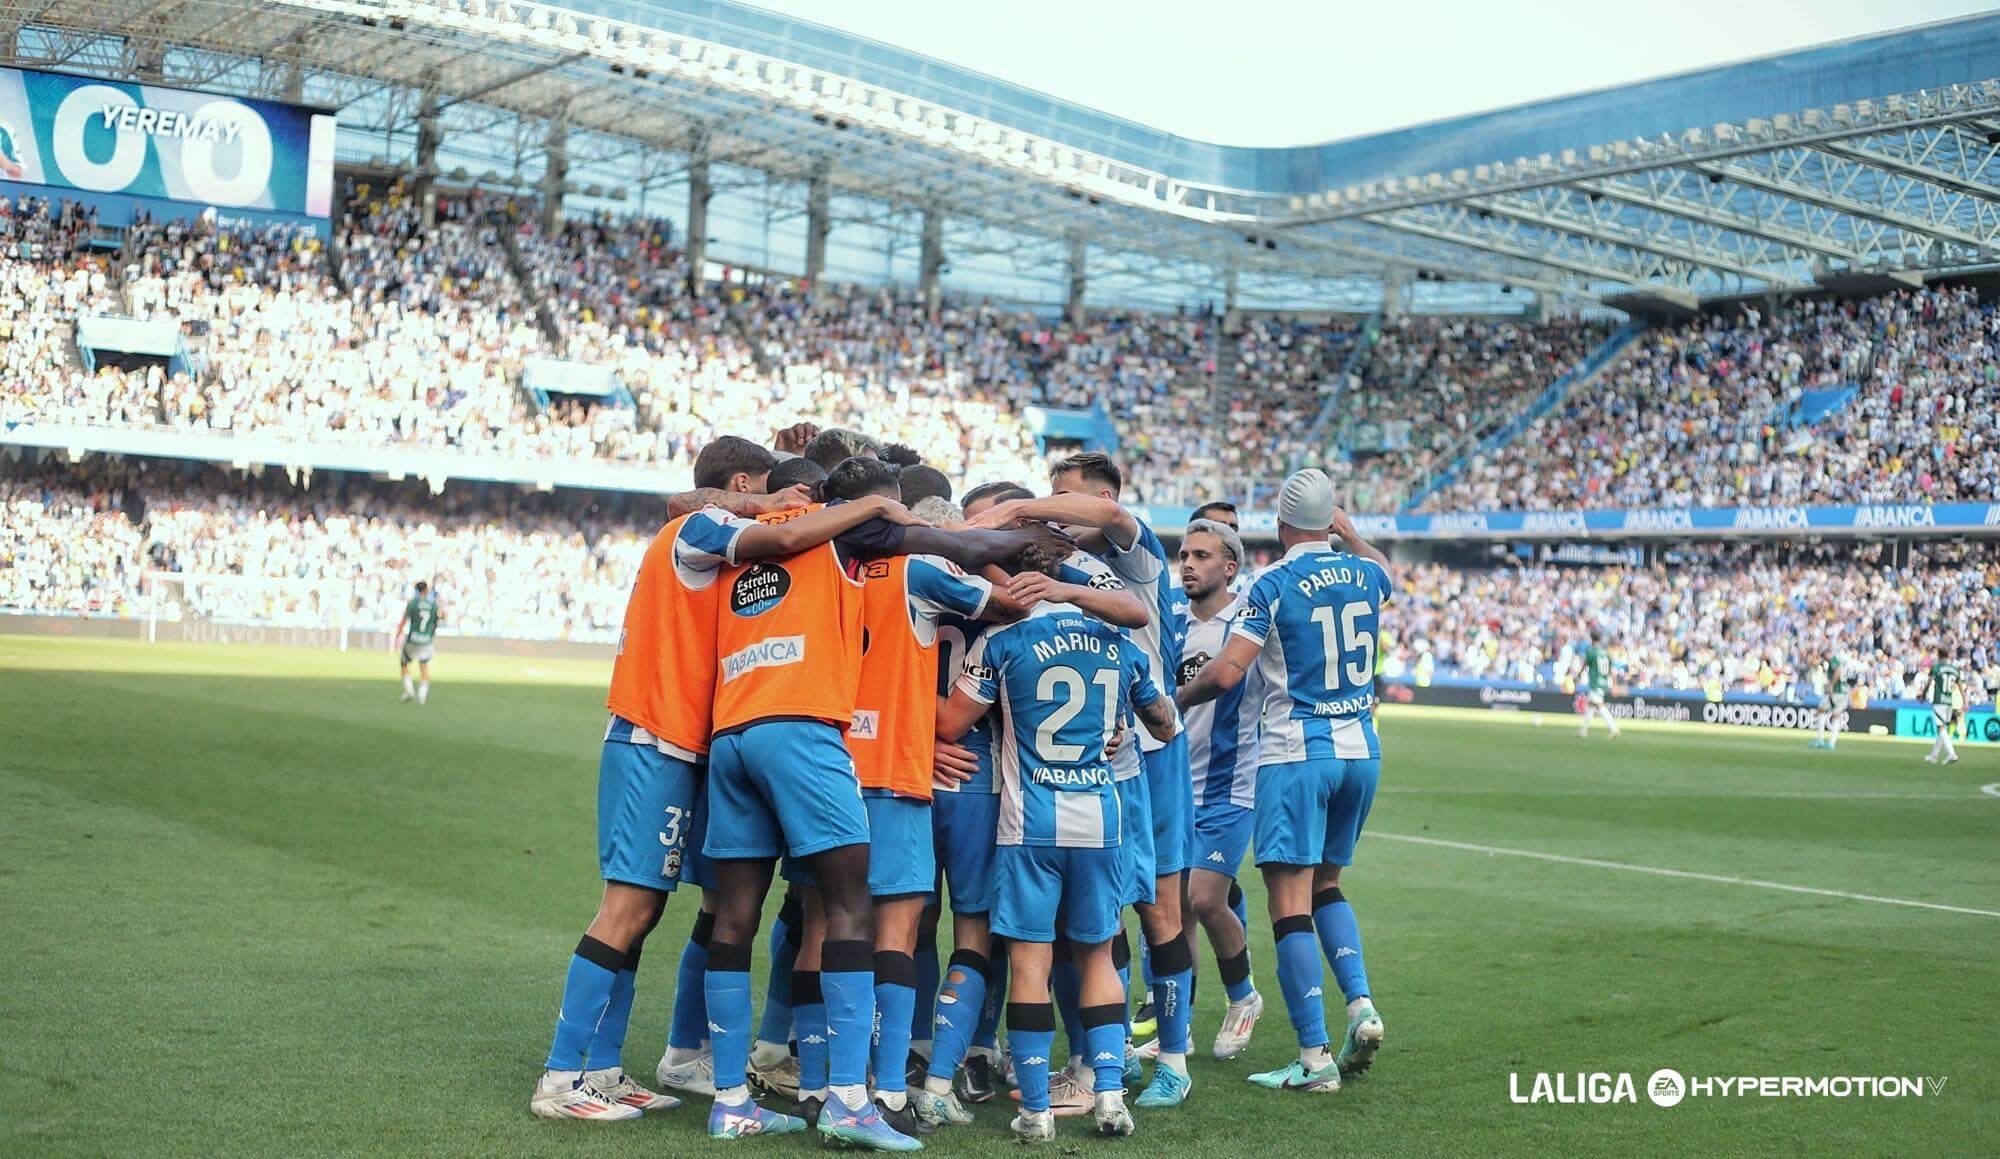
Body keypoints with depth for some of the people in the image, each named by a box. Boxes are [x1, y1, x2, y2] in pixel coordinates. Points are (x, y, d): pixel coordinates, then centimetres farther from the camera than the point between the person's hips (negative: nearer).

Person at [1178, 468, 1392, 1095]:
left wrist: (1174, 700, 2)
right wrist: (1350, 533, 45)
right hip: (1362, 751, 6)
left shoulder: (1274, 584, -10)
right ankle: (1361, 1004, 5)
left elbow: (1225, 673, -15)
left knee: (1290, 901, -3)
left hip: (1298, 754, -6)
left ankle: (1315, 1057, -5)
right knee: (1326, 885, 22)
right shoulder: (1364, 573, 5)